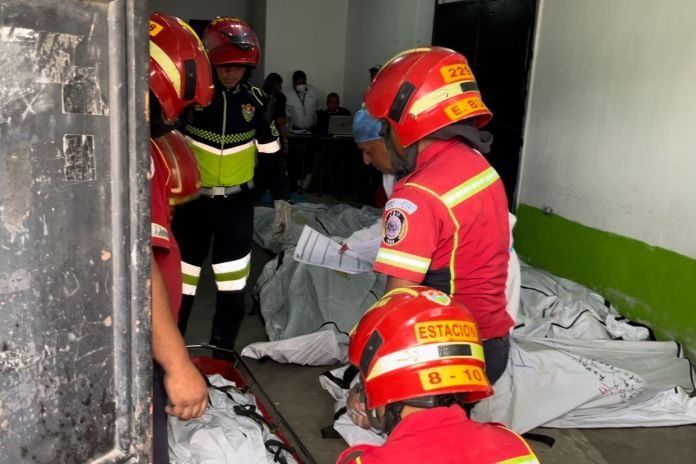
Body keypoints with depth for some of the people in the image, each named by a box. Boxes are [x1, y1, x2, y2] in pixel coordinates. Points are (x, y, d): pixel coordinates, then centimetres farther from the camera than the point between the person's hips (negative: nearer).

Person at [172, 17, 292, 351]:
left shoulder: (255, 100, 1)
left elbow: (271, 153, 9)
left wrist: (281, 201, 7)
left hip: (237, 204, 2)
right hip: (193, 200, -2)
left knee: (233, 290, 6)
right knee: (179, 285, 5)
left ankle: (221, 355, 22)